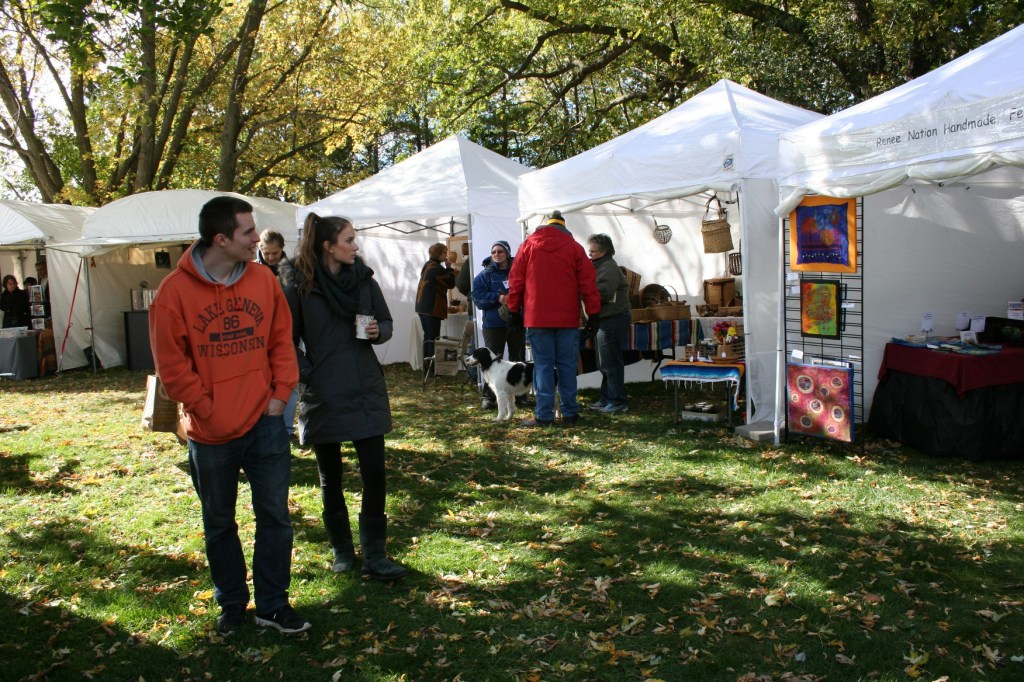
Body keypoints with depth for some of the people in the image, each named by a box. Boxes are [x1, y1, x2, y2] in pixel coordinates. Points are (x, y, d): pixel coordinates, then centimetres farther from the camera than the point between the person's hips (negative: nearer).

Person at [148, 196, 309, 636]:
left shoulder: (263, 279, 0)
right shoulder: (175, 291, -10)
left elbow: (282, 340, 7)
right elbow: (171, 365, -8)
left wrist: (280, 393, -2)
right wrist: (207, 411, -10)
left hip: (265, 422, 2)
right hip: (210, 433, -2)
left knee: (275, 516, 6)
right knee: (219, 523, 14)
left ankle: (273, 605, 20)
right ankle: (231, 604, 31)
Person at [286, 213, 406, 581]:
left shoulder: (363, 279, 3)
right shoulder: (302, 287, -7)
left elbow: (387, 322, 11)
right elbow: (288, 340, 0)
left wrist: (378, 331, -9)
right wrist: (306, 374, -9)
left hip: (366, 391, 2)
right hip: (324, 396, -2)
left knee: (375, 473, -3)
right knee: (330, 477, 10)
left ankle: (375, 556, 5)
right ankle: (342, 550, 27)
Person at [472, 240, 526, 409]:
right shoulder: (485, 274, 1)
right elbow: (477, 296, -5)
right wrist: (498, 298, -16)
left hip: (517, 323, 2)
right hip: (493, 324, -2)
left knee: (518, 360, 10)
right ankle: (488, 397, 3)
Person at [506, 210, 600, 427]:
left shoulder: (528, 245, 5)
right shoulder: (574, 247, 3)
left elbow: (516, 280, 5)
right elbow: (588, 282, 0)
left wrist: (513, 310, 13)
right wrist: (593, 313, 5)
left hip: (538, 317, 0)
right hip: (567, 318, 0)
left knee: (543, 366, 1)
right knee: (567, 365, 6)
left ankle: (544, 415, -1)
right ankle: (569, 413, 9)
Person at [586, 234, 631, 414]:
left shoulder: (608, 267, -13)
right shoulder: (598, 266, 19)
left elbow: (603, 293, -23)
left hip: (613, 320, -11)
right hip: (603, 320, 11)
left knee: (610, 362, -7)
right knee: (605, 363, 16)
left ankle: (617, 402, -2)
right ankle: (605, 398, 24)